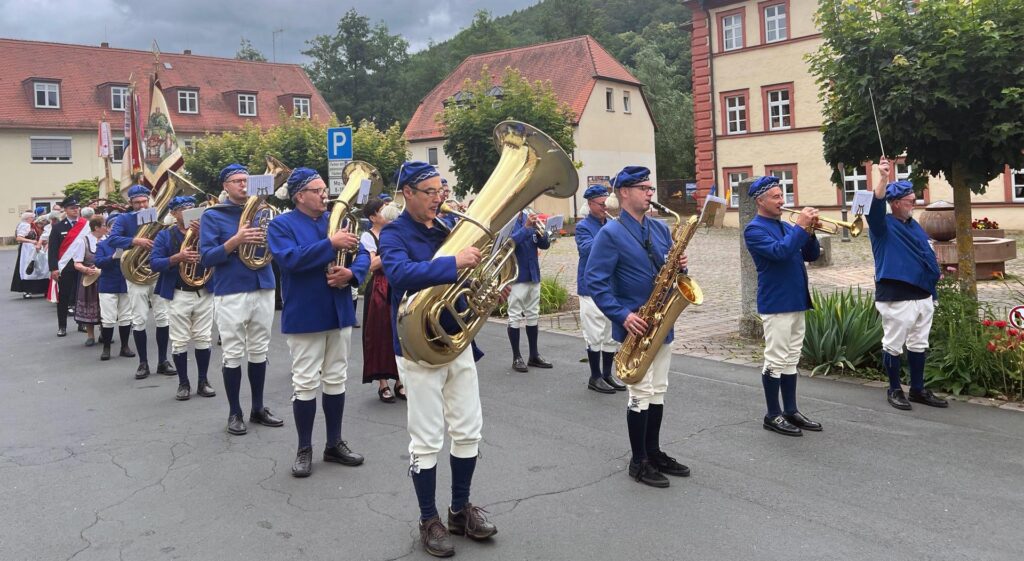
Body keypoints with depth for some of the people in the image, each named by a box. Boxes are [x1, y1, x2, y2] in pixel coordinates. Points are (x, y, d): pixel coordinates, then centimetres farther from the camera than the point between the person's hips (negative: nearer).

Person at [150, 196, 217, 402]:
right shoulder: (165, 235, 4)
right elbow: (154, 263, -7)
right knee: (179, 342, 2)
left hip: (204, 293, 1)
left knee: (203, 339, 5)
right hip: (178, 295, -1)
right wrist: (178, 257, -21)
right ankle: (183, 383, 13)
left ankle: (203, 381, 15)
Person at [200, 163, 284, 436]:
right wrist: (235, 241, -22)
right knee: (233, 354, 1)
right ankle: (234, 413, 13)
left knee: (259, 351, 10)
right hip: (231, 293, -4)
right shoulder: (213, 215, -1)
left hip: (263, 288, 4)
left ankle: (258, 408, 22)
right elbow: (206, 258, -8)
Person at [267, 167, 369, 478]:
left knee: (336, 380, 12)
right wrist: (331, 244, -27)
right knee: (305, 383, 1)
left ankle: (335, 444, 23)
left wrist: (351, 273, -17)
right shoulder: (281, 225, -5)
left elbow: (362, 254, 5)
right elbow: (289, 258, -23)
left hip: (339, 313, 5)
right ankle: (304, 449, 15)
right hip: (304, 317, -5)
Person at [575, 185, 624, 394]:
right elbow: (588, 248, -22)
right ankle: (595, 377, 11)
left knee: (612, 335, 10)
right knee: (595, 336, -1)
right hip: (592, 288, -6)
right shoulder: (583, 227, -4)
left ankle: (607, 374, 22)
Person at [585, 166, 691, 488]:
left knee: (658, 392, 13)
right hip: (634, 327, -7)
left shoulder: (660, 228, 10)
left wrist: (679, 266, -6)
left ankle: (653, 452, 26)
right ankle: (638, 462, 10)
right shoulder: (610, 234, -11)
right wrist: (622, 315, -24)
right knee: (641, 395, -2)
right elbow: (596, 281, -16)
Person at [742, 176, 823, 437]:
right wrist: (801, 227, -19)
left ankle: (791, 411, 19)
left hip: (796, 301, 8)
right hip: (775, 304, -8)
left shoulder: (786, 226, 16)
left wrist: (809, 231, -5)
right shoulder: (755, 229, -9)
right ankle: (773, 415, 6)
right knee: (776, 360, -3)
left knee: (791, 359, 12)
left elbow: (811, 255, 12)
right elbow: (779, 251, -25)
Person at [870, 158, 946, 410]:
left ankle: (918, 389, 25)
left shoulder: (915, 226, 15)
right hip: (895, 299, -8)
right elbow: (876, 207, -28)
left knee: (918, 344, 15)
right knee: (893, 345, 1)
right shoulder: (883, 226, -7)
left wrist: (934, 277, 17)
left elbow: (927, 255, 21)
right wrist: (883, 179, -40)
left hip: (923, 295, 8)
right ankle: (894, 390, 14)